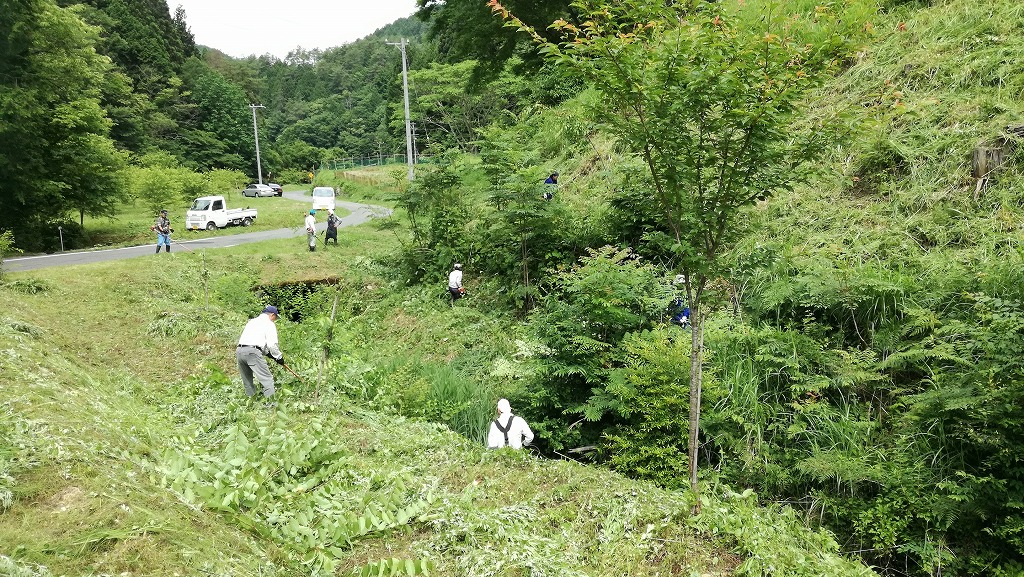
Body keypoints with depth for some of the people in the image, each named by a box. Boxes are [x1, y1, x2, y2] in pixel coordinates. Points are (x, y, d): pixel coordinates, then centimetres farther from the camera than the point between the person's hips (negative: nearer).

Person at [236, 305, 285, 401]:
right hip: (252, 352, -8)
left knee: (247, 379, 20)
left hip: (239, 350, 8)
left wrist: (268, 353, 27)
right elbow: (272, 344, -2)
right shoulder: (269, 324, 6)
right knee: (267, 379, -8)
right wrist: (279, 357, 11)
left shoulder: (252, 321, 30)